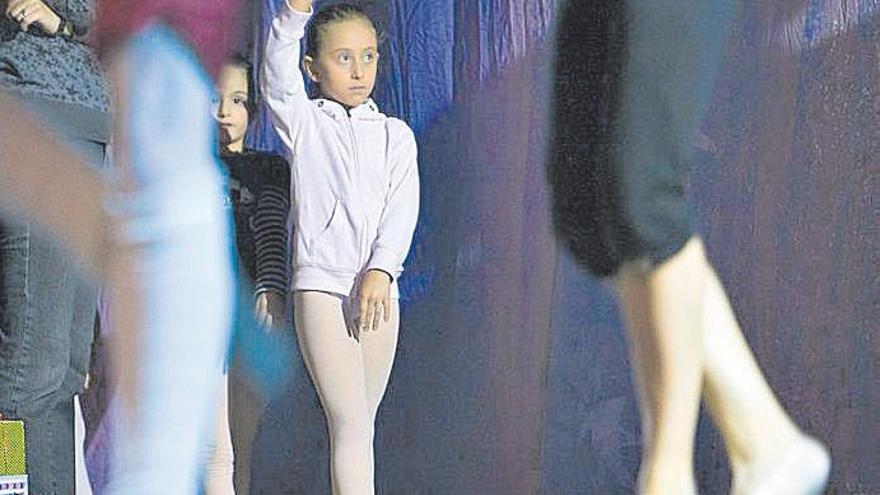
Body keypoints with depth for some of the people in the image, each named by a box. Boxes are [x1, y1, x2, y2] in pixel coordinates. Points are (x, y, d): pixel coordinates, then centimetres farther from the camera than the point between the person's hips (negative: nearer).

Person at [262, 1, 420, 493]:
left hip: (378, 287, 3)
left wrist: (380, 271, -16)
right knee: (350, 422, -13)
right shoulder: (303, 121, 6)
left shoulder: (395, 134, 12)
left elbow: (402, 209, 0)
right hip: (320, 284, -3)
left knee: (358, 423, 9)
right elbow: (279, 74, -14)